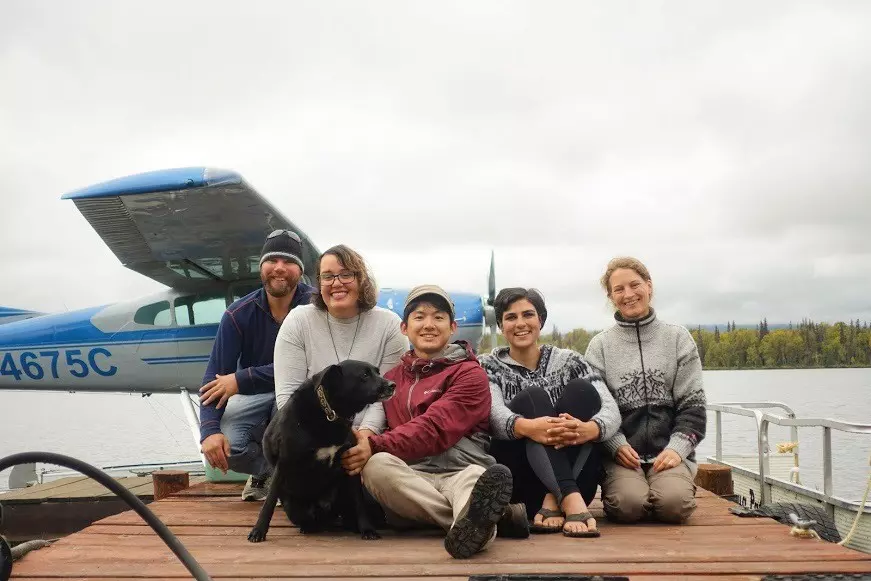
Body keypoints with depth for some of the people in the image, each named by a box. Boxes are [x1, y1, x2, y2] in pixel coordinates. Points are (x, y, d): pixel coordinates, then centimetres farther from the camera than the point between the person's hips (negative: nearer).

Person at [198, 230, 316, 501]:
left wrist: (241, 380, -29)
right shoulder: (239, 313, -12)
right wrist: (209, 430, -31)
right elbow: (214, 377, -15)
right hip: (254, 395, 2)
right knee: (225, 447, -25)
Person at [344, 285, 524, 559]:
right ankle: (480, 520, -39)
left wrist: (376, 446, -21)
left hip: (462, 469, -3)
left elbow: (436, 427, -9)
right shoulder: (392, 377, 22)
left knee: (476, 478, -38)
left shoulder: (470, 373, 6)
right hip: (410, 477, 3)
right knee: (377, 465, -31)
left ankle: (469, 527, -74)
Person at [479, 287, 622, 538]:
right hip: (516, 477, -1)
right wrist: (528, 427, -38)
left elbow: (611, 410, -6)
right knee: (532, 397, -24)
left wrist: (587, 429, -31)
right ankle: (572, 502, -43)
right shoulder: (488, 366, 7)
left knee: (581, 390, -18)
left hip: (573, 476, 2)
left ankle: (554, 501, -31)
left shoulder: (568, 361, 10)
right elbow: (494, 414, -14)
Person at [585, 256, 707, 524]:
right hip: (621, 453, 0)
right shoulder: (600, 345, 9)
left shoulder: (678, 338, 10)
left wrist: (677, 447, -9)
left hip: (668, 452, 1)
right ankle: (614, 487, 4)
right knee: (628, 504, -29)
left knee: (674, 502, -29)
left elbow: (692, 405, 6)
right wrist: (616, 444, -14)